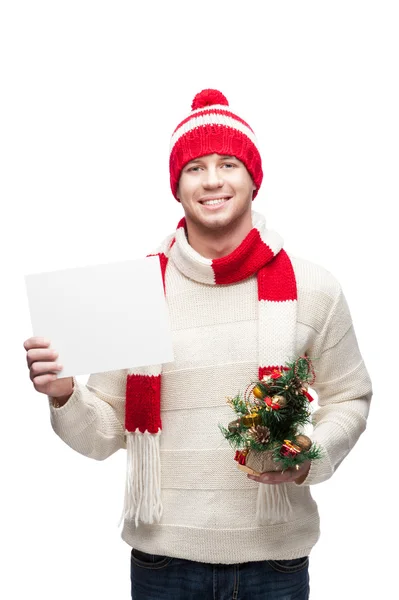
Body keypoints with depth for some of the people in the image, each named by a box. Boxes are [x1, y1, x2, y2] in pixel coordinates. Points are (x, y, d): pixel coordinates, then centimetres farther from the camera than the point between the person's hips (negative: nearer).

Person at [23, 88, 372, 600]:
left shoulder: (312, 289, -2)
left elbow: (350, 399, 8)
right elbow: (104, 434, 1)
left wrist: (311, 457, -10)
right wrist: (63, 396, -18)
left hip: (276, 557, 0)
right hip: (163, 557, 0)